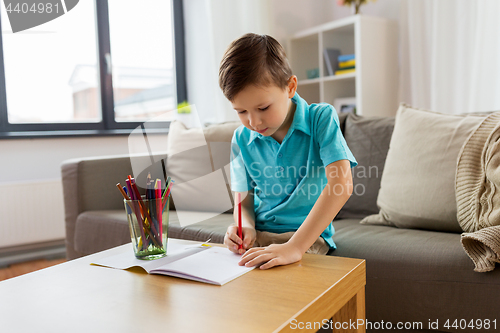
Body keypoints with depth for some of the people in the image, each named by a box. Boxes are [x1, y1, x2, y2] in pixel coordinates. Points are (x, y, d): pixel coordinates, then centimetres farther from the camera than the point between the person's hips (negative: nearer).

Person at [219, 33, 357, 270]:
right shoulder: (242, 139, 4)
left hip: (308, 235, -2)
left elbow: (341, 184, -22)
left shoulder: (320, 119, -9)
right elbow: (244, 201, 11)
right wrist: (246, 228, -15)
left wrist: (294, 246, -31)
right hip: (258, 236, 3)